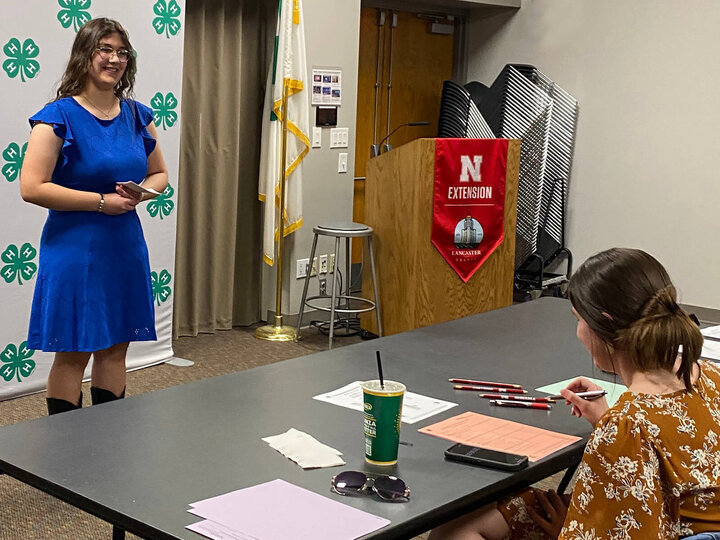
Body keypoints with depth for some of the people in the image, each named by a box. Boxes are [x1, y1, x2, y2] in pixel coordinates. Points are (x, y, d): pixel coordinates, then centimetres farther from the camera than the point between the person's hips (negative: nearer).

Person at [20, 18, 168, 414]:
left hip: (125, 248, 6)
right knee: (73, 353, 2)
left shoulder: (138, 116, 8)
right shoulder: (59, 117, -10)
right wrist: (102, 201, -17)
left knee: (115, 349, 13)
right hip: (75, 250, -6)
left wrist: (141, 192, -4)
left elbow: (159, 174, 19)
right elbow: (31, 188, -16)